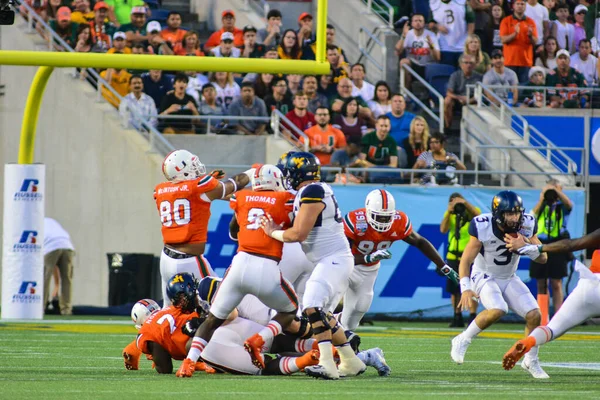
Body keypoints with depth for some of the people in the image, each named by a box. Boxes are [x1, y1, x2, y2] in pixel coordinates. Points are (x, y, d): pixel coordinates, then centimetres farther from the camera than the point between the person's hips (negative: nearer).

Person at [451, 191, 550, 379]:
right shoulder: (483, 227, -24)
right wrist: (466, 288, -32)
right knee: (497, 310, -33)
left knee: (534, 315, -11)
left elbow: (543, 258, -7)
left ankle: (531, 361, 11)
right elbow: (466, 260, -19)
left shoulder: (526, 226, -13)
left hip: (509, 279, 5)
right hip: (484, 277, -5)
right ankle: (462, 341, -13)